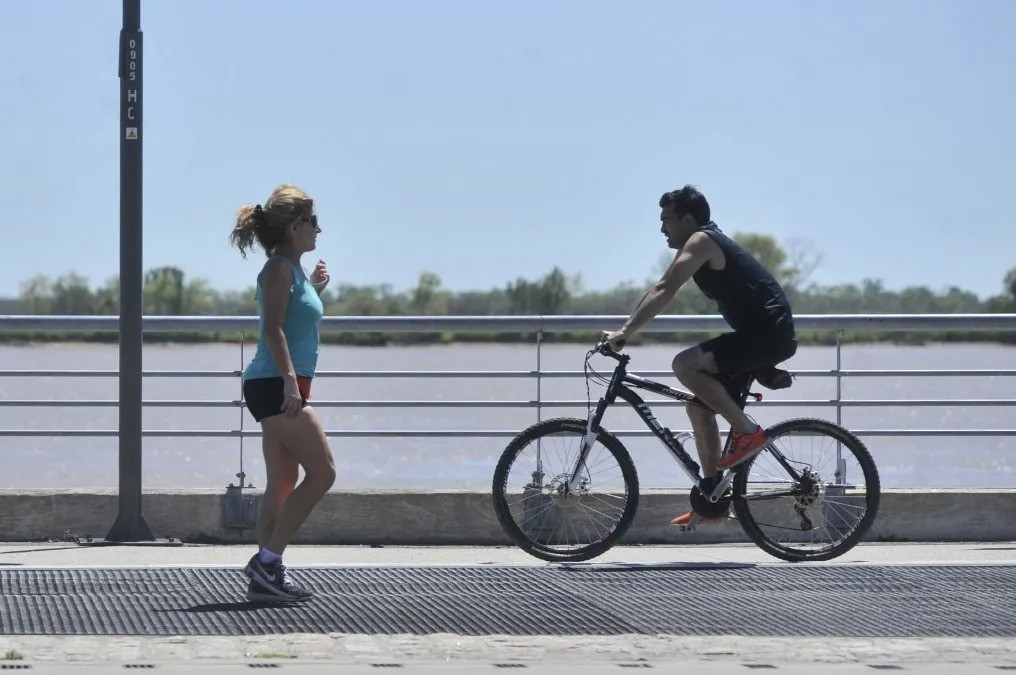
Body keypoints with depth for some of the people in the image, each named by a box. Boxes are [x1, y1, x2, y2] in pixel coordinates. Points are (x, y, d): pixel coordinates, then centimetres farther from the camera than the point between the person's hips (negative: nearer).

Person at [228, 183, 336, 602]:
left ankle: (266, 575, 8)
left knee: (282, 484, 9)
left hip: (281, 389, 10)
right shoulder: (279, 268, -10)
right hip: (276, 387, -10)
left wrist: (315, 289, 21)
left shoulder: (292, 270, 19)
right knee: (322, 472, -11)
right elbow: (272, 328, -21)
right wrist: (289, 381, -29)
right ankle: (268, 560, -12)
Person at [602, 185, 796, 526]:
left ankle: (747, 431, -15)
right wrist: (624, 330, 14)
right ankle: (711, 495, 15)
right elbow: (660, 290, 21)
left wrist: (625, 332, -23)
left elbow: (663, 292, -21)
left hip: (770, 334, -10)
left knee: (685, 365, -23)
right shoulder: (704, 245, 19)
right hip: (761, 334, 10)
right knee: (700, 406, 12)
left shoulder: (701, 241, -11)